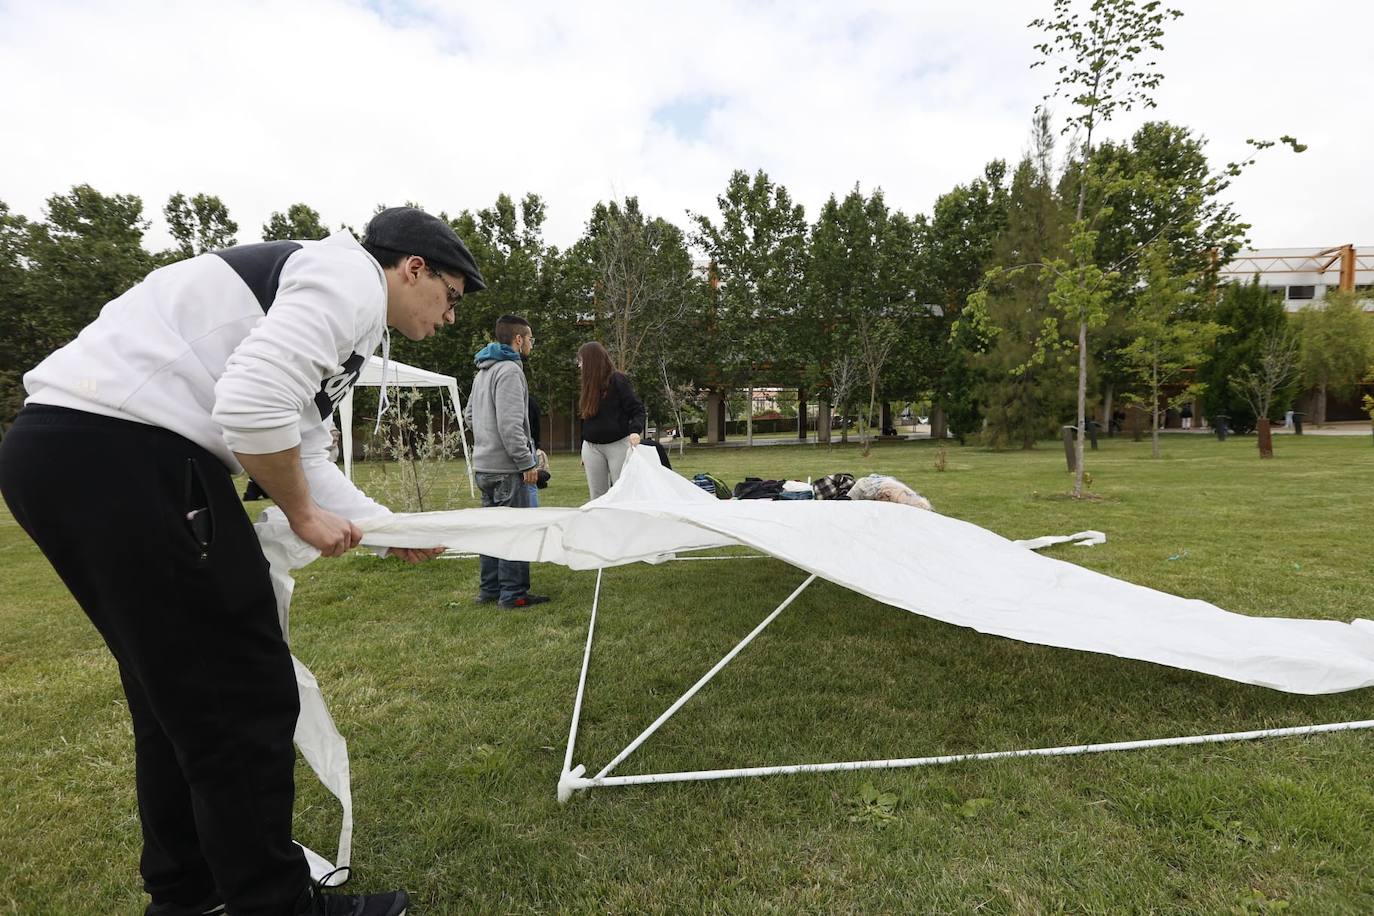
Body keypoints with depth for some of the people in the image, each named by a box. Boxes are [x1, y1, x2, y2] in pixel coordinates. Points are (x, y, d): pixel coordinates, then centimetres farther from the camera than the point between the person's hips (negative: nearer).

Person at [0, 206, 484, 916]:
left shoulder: (340, 321, 24)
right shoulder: (351, 275, -6)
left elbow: (301, 456, 21)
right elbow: (253, 409, -21)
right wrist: (304, 516, -5)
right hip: (124, 449, -11)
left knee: (175, 697, 20)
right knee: (245, 702, -1)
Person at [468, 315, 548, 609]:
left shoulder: (483, 371, 17)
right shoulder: (509, 370, -14)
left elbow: (471, 412, 26)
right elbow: (510, 424, -22)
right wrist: (527, 463, -18)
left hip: (483, 464, 10)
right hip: (506, 466, -10)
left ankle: (489, 589, 23)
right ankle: (514, 593, 3)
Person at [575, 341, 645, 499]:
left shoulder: (617, 380, -6)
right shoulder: (589, 385, 13)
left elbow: (637, 408, -9)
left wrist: (635, 430, -28)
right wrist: (584, 452, 21)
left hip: (618, 445, -6)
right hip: (592, 447, 6)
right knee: (597, 497, 7)